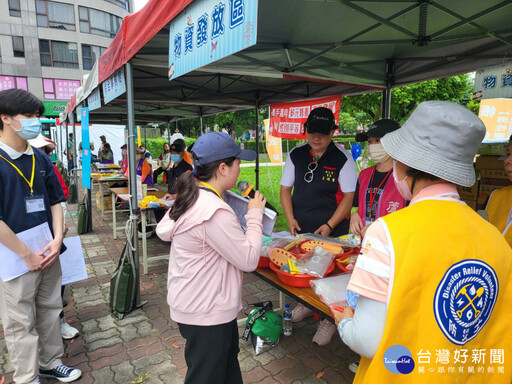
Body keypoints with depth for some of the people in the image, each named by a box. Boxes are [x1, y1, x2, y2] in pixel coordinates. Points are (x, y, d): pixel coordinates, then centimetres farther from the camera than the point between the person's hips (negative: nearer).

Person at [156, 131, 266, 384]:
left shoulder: (193, 197, 0)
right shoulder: (215, 212, -31)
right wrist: (254, 215, -14)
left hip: (193, 303, 9)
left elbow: (163, 230, 10)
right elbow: (249, 260, -25)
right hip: (206, 313, -9)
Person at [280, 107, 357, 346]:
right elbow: (285, 188, 6)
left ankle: (329, 318, 28)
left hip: (332, 232, -4)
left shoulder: (342, 158, -10)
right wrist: (290, 218, -5)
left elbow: (349, 196, -9)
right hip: (300, 230, 4)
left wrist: (329, 226, -16)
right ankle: (306, 302, 44)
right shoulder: (296, 155, 1)